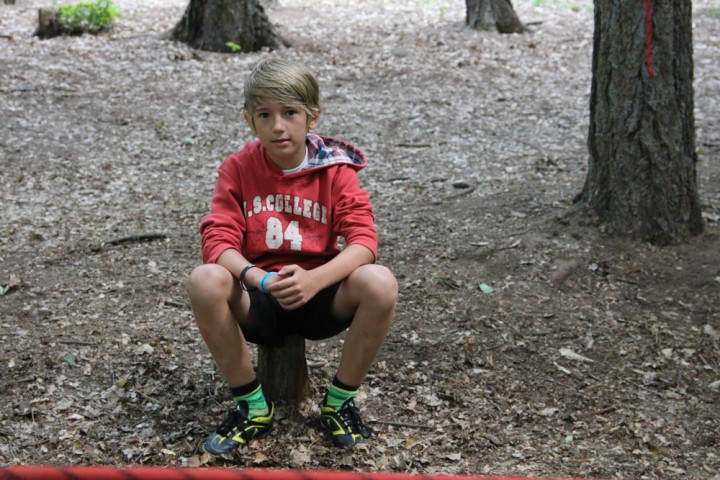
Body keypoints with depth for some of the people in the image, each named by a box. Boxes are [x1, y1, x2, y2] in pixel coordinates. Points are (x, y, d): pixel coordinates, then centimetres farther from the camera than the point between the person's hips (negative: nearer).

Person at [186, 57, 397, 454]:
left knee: (380, 283, -30)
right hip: (257, 302, 0)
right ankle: (251, 406, -11)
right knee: (204, 281, -31)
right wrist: (256, 278, -34)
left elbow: (363, 239, -15)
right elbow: (217, 239, -13)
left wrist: (315, 279, -33)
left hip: (320, 297, 0)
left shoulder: (335, 169, -4)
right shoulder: (237, 169, -3)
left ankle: (339, 402, -6)